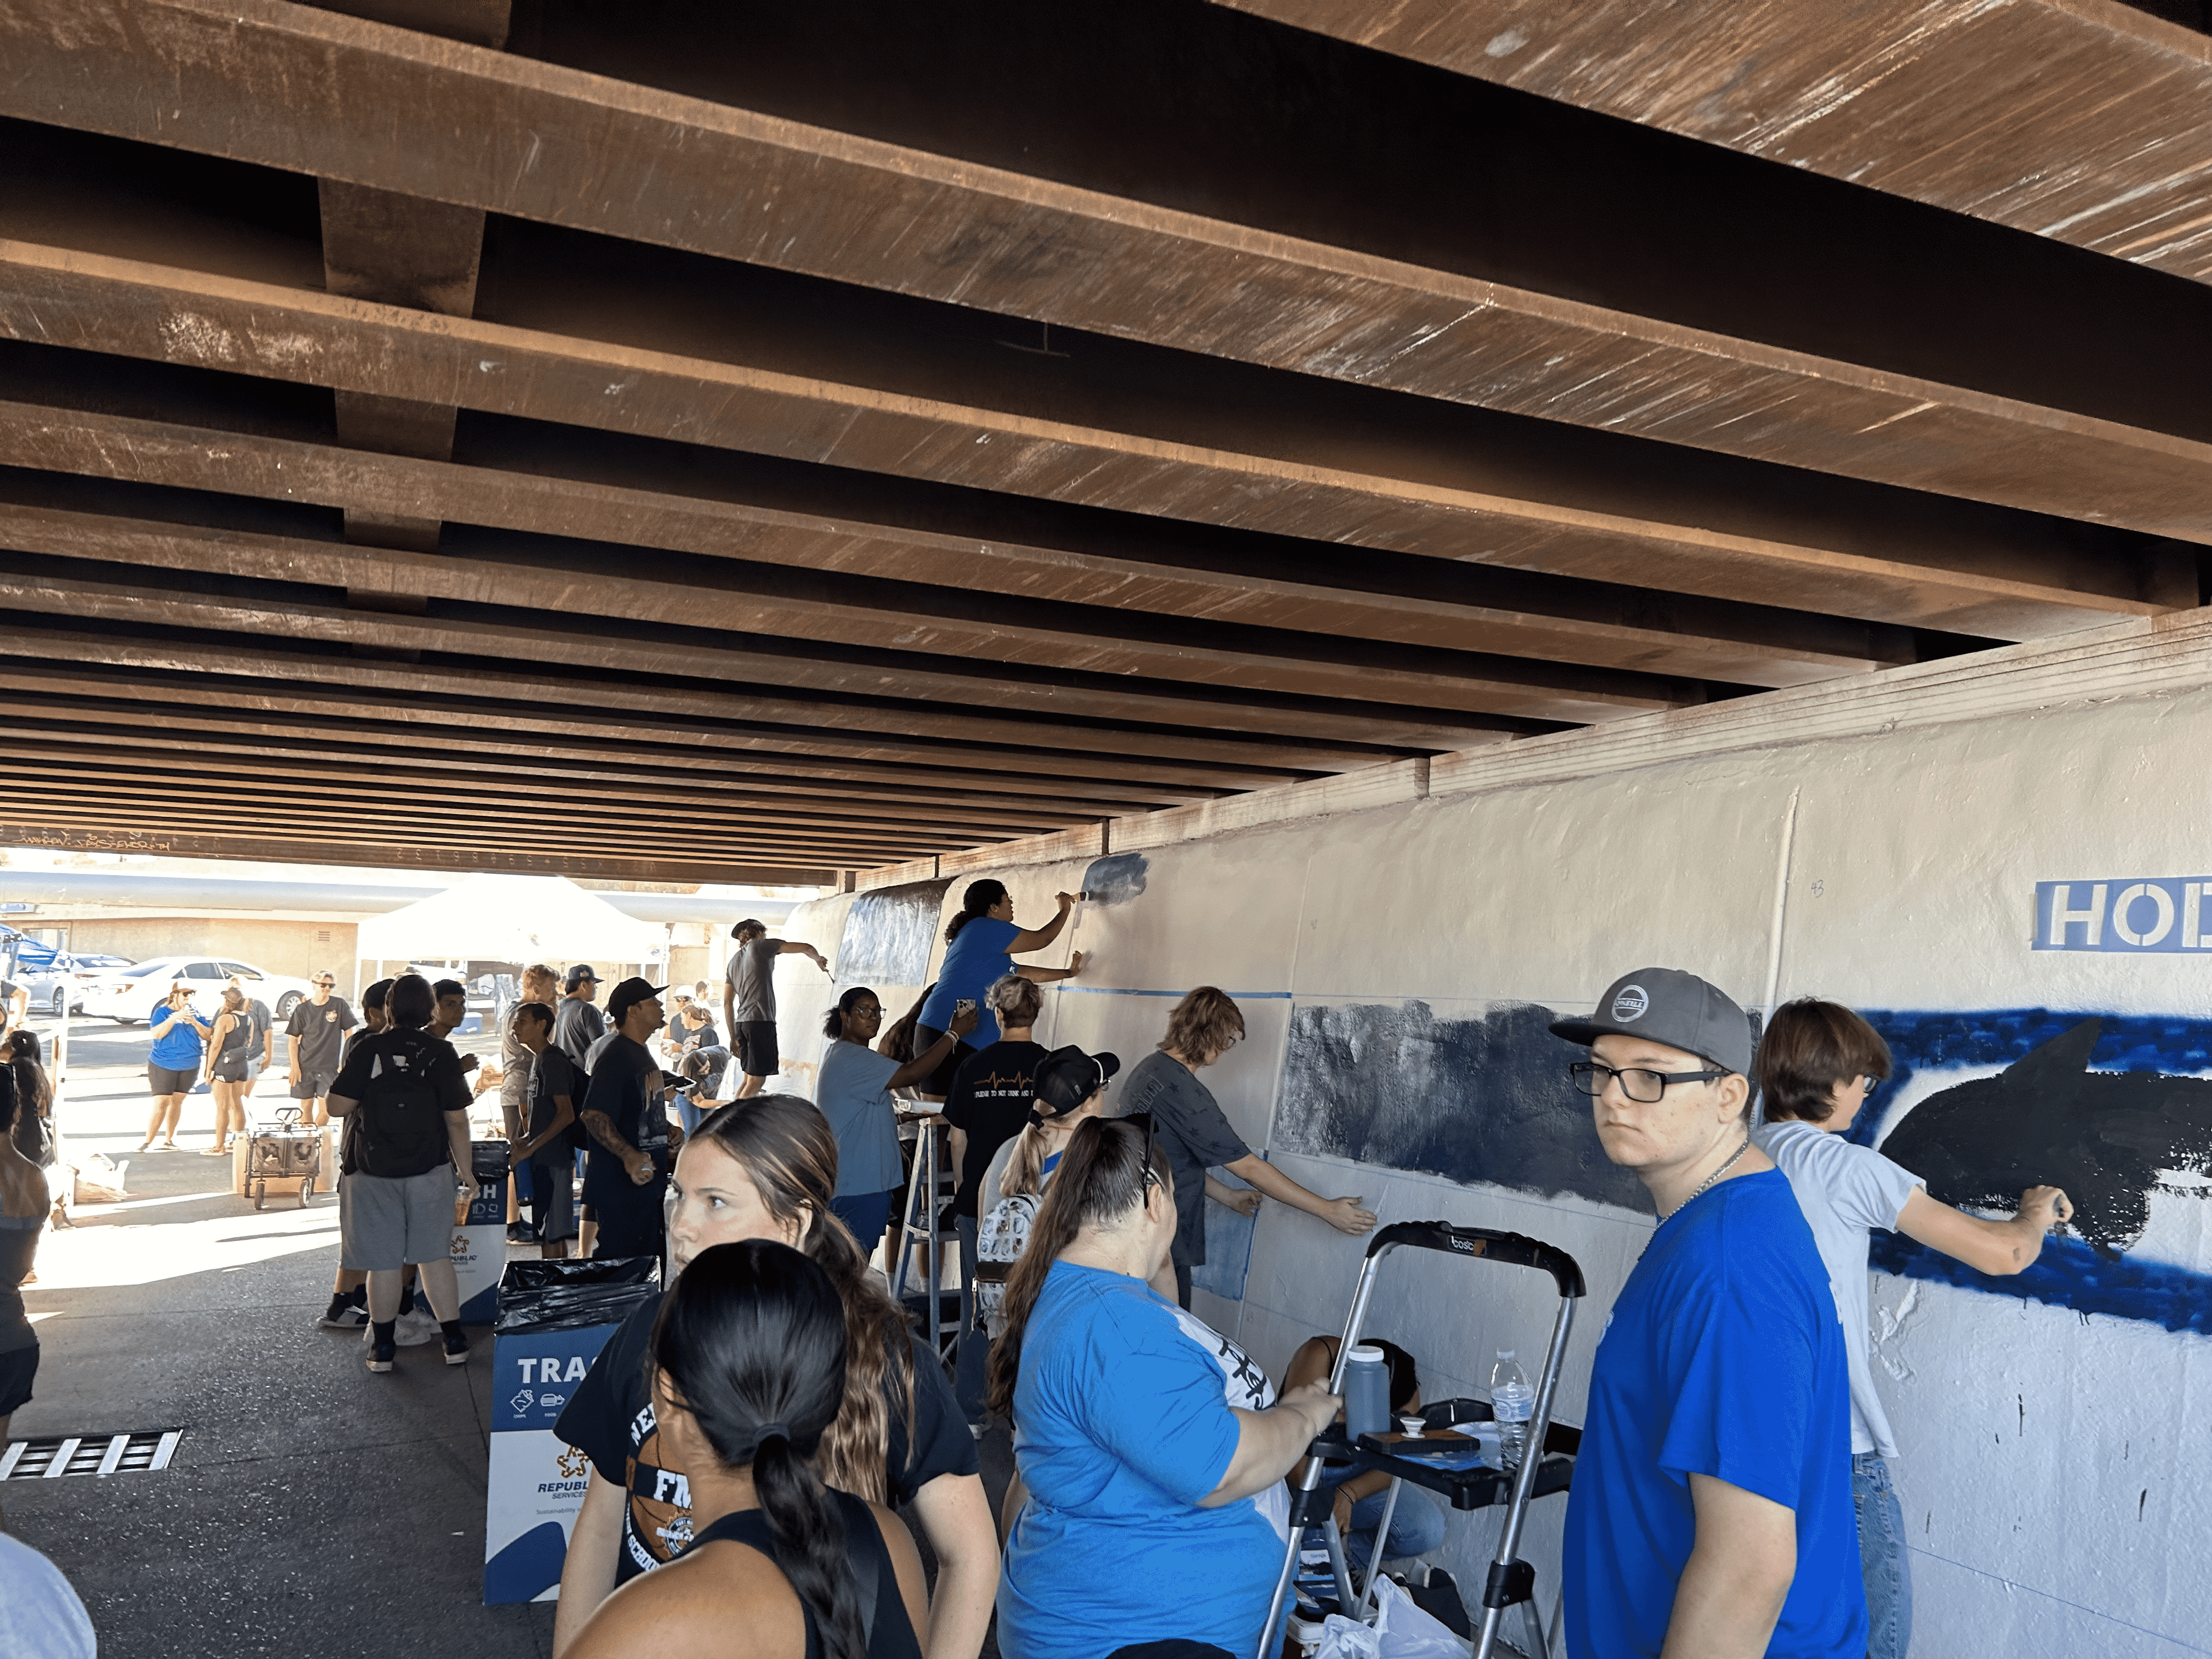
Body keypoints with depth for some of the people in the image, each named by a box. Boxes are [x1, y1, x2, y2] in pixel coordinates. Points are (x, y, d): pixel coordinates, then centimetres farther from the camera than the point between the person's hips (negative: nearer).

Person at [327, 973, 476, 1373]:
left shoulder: (367, 1050, -6)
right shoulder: (441, 1053, -5)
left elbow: (337, 1107, -7)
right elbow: (456, 1119, -4)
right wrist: (465, 1170, 5)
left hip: (374, 1171, -1)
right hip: (430, 1173, 1)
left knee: (383, 1263, 7)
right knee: (435, 1257, 10)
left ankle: (383, 1348, 15)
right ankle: (454, 1342, 13)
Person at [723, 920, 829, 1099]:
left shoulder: (734, 961, 22)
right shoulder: (761, 946, 2)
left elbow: (727, 1003, 19)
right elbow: (806, 948, 3)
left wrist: (734, 1037, 21)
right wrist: (818, 959, 25)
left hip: (742, 1023, 8)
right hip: (761, 1020, -8)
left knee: (749, 1078, 14)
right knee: (756, 1081, -8)